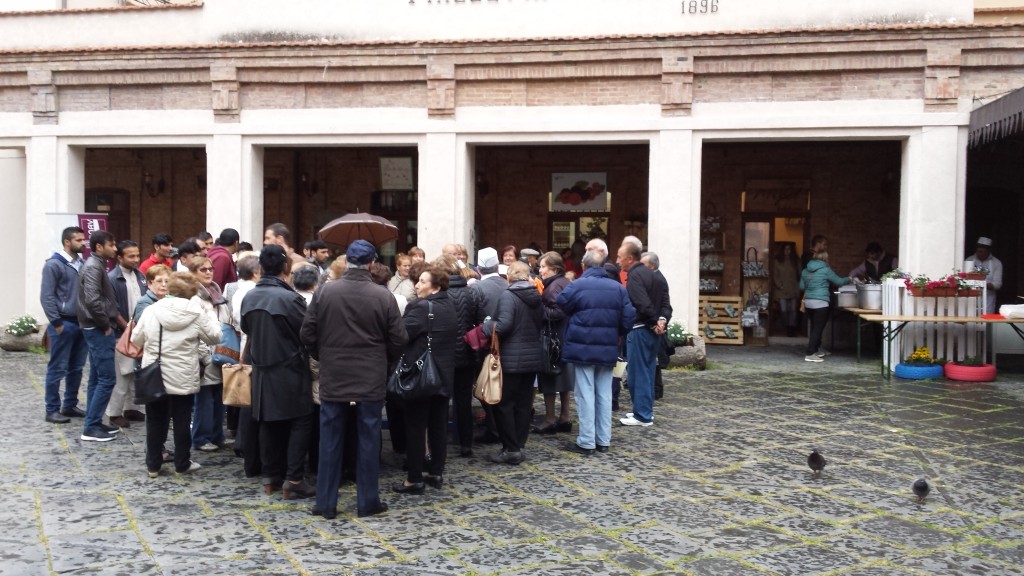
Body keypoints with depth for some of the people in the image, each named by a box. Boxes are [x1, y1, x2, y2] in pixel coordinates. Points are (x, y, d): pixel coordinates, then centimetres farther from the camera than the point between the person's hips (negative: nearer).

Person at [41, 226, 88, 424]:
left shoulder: (82, 264, 10)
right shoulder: (54, 264, -8)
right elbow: (46, 297, -11)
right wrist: (56, 323, -14)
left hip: (81, 323, 6)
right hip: (63, 324, -6)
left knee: (76, 368, 12)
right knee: (57, 369, 0)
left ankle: (70, 405, 22)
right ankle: (52, 410, 7)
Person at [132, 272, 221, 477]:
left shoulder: (150, 310, -3)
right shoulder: (196, 314, -10)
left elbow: (136, 339, 6)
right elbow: (215, 337, 1)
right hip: (183, 378, -2)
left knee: (155, 421, 12)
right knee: (182, 421, 9)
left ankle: (153, 465, 20)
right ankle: (182, 464, 17)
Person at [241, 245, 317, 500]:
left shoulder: (249, 297, 1)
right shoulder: (290, 298, -19)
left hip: (262, 370, 6)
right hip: (290, 369, -6)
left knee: (268, 423, 13)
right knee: (300, 423, 2)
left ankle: (271, 476, 20)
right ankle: (293, 479, -1)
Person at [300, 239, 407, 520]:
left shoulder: (324, 291, -5)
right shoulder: (383, 296, -8)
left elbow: (308, 333, -1)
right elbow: (397, 339, -4)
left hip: (332, 376, 1)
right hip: (371, 378, -1)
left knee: (330, 440, 9)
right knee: (369, 439, 7)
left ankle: (326, 503, 14)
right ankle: (367, 502, 14)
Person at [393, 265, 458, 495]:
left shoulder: (422, 307, -17)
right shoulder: (449, 307, 10)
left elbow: (401, 335, -22)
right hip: (443, 374, 8)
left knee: (416, 427, -1)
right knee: (438, 426, 13)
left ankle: (414, 479, 4)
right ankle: (436, 473, 20)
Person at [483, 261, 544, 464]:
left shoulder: (508, 295, -14)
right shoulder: (536, 297, 9)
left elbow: (504, 324, -25)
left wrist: (484, 328, -14)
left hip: (512, 358, -7)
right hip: (533, 357, 7)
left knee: (504, 404, 1)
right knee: (524, 403, 11)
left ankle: (511, 449, 0)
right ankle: (519, 446, 15)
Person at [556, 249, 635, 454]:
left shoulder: (577, 286, -10)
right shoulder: (618, 288, 2)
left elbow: (560, 306, -2)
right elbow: (629, 318, 0)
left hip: (582, 349, -4)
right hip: (607, 350, 4)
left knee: (585, 394, 1)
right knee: (605, 395, 11)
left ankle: (586, 442, 4)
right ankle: (603, 440, 18)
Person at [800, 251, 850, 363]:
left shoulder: (805, 271, 9)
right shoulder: (825, 270, -7)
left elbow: (801, 287, 14)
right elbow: (839, 281, 2)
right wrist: (848, 279, 21)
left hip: (808, 302, 7)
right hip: (820, 303, -7)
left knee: (814, 327, 18)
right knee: (818, 328, -3)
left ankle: (814, 350, 27)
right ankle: (810, 354, -7)